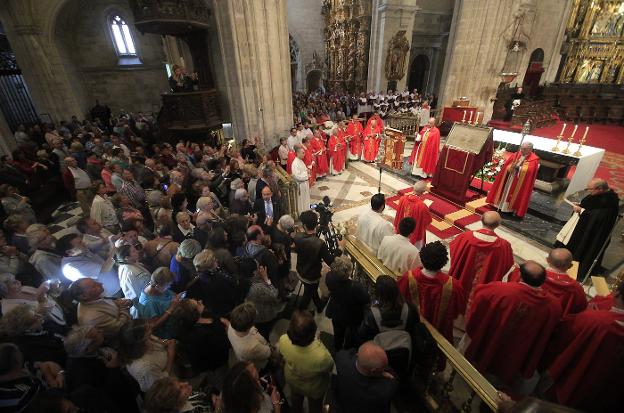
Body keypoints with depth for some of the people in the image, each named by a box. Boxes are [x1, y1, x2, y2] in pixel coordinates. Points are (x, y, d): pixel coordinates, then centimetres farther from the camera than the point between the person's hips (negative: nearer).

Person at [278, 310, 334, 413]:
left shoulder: (283, 340, -38)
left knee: (296, 400, 38)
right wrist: (319, 343, -17)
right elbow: (330, 368, -21)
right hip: (314, 389, -3)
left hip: (292, 380, 3)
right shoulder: (322, 356, -47)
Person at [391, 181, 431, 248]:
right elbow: (428, 220, -16)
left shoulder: (403, 198, -18)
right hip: (415, 233, -5)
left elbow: (398, 214, -4)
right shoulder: (422, 206, -33)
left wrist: (396, 226, 10)